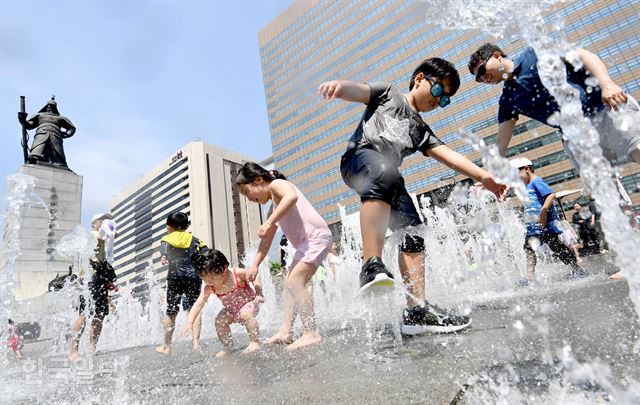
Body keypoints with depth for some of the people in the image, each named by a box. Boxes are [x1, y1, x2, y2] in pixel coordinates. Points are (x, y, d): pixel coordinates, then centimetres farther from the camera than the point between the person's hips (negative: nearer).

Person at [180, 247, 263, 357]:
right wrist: (189, 322, -29)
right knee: (219, 321, -14)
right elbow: (198, 304, -19)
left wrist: (259, 294, -27)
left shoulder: (237, 273, -30)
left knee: (246, 315, -33)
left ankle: (255, 341, -16)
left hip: (249, 302, -5)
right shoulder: (209, 288, -19)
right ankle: (228, 347, 5)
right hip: (231, 309, 5)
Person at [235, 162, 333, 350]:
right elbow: (266, 240, 25)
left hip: (317, 237, -11)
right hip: (305, 243, 11)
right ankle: (286, 331, 14)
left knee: (294, 281, -19)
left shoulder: (277, 184, -3)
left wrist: (269, 223, -29)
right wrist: (255, 264, 22)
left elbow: (291, 196, -28)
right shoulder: (273, 208, 24)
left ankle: (312, 333, -18)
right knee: (290, 283, 13)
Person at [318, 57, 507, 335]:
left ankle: (417, 309, -9)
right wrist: (338, 86, -21)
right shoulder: (388, 94, 22)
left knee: (412, 232, -9)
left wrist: (483, 176, 6)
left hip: (388, 177, 6)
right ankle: (372, 266, -48)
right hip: (359, 157, -6)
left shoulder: (421, 131, 33)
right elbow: (358, 90, 4)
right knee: (384, 173, -40)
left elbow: (449, 156, 21)